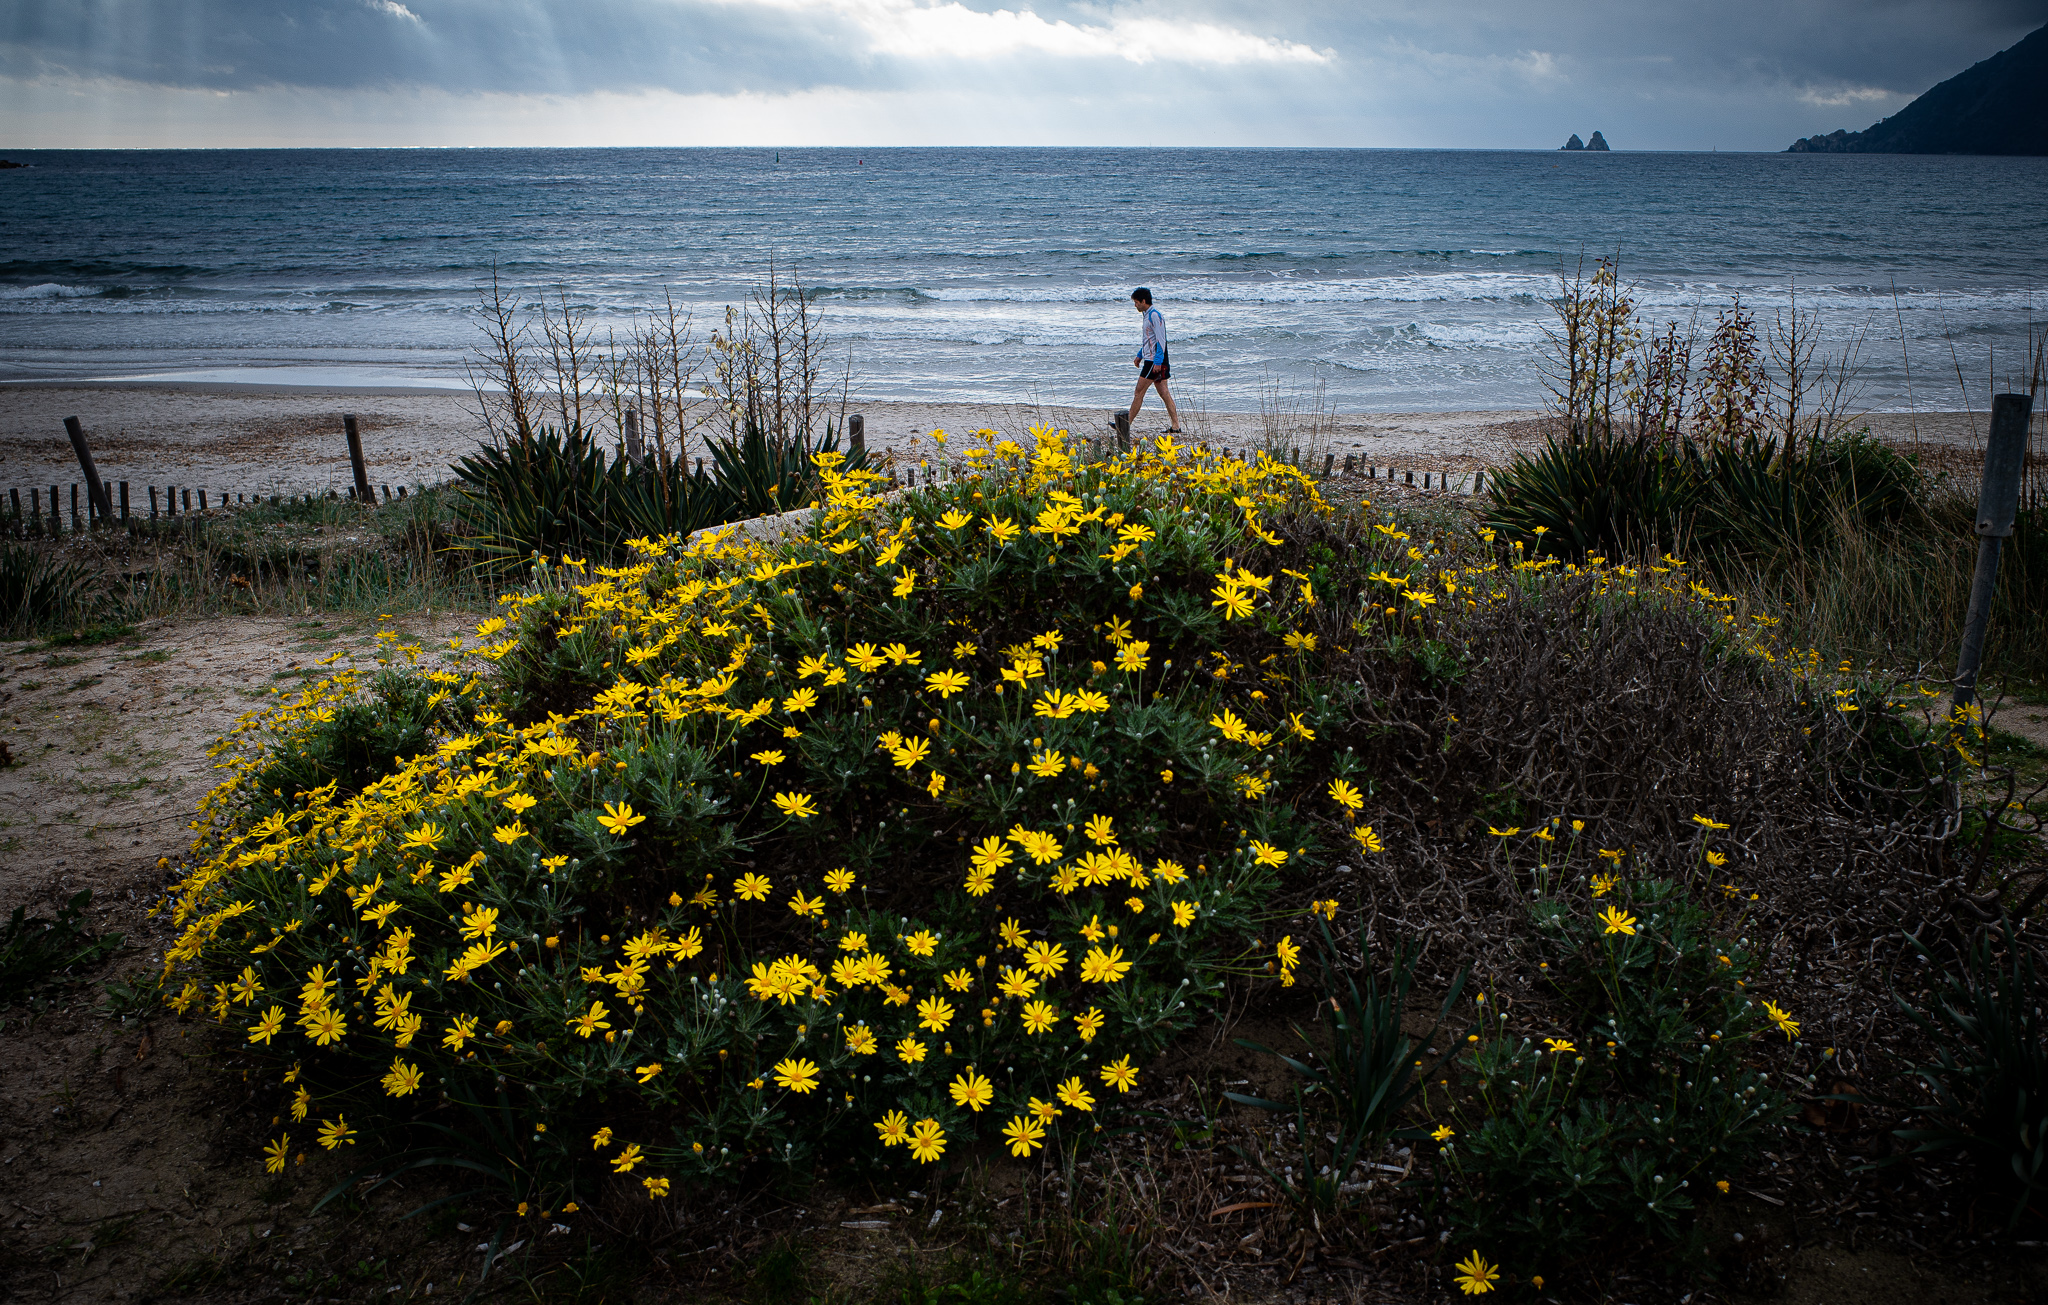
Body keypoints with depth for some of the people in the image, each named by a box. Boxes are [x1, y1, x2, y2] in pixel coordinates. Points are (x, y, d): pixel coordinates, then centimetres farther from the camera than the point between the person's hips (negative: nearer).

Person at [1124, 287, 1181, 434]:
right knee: (1164, 393, 7)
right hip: (1151, 360, 10)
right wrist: (1140, 355, 30)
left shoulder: (1154, 315, -14)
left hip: (1155, 362, -10)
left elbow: (1161, 340, -20)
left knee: (1139, 392, -4)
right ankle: (1175, 426, 6)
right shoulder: (1148, 315, 16)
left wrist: (1157, 362, -24)